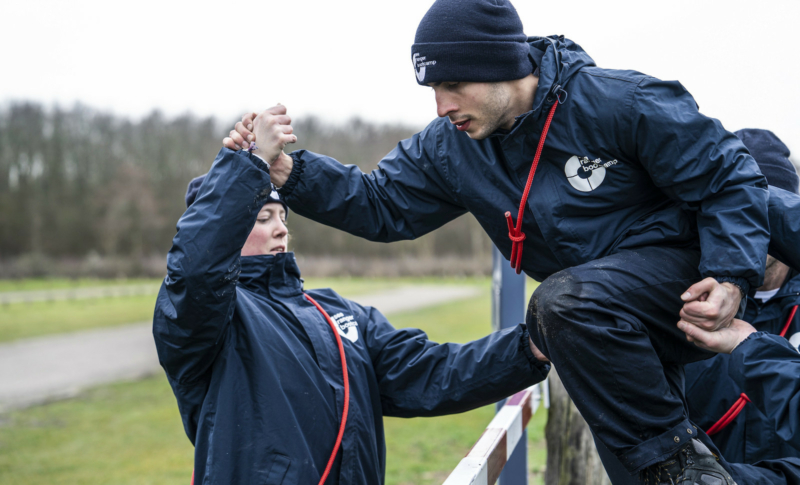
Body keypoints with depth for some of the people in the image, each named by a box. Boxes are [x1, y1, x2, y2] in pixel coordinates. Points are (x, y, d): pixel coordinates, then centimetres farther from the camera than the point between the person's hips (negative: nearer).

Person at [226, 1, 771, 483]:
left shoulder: (619, 102, -19)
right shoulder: (450, 148, -1)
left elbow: (730, 177, -12)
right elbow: (381, 205, 1)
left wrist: (731, 276, -26)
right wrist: (288, 170, -14)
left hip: (683, 269, -7)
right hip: (603, 323, 7)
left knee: (564, 301, -33)